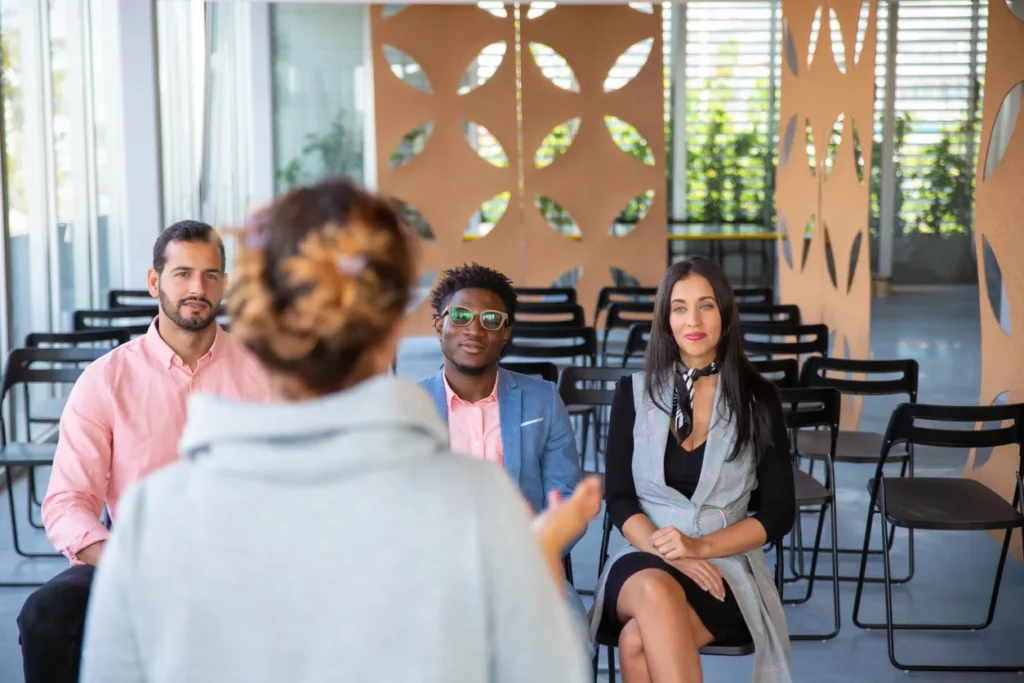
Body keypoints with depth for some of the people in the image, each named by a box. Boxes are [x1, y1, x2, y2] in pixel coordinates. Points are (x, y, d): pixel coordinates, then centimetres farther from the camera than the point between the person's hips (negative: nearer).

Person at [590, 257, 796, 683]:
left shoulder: (758, 399, 4)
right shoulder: (634, 393, 7)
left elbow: (779, 513, 2)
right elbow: (619, 499, 4)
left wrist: (701, 546, -14)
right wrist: (668, 552, -16)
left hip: (725, 569, -1)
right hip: (645, 560, 1)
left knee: (639, 642, -33)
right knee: (656, 591, -37)